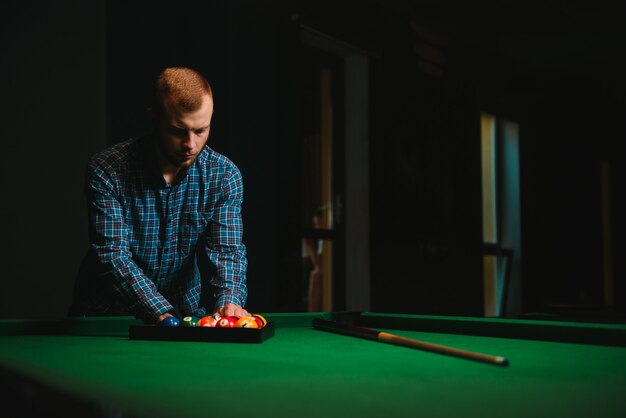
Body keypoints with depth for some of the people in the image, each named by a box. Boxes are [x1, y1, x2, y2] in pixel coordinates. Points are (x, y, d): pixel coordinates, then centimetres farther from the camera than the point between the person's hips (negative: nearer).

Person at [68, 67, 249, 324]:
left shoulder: (225, 176, -8)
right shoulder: (106, 171, -17)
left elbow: (226, 250, -12)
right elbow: (112, 254, -23)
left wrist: (229, 301, -34)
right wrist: (161, 314, -35)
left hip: (188, 310, 1)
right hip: (107, 312, -1)